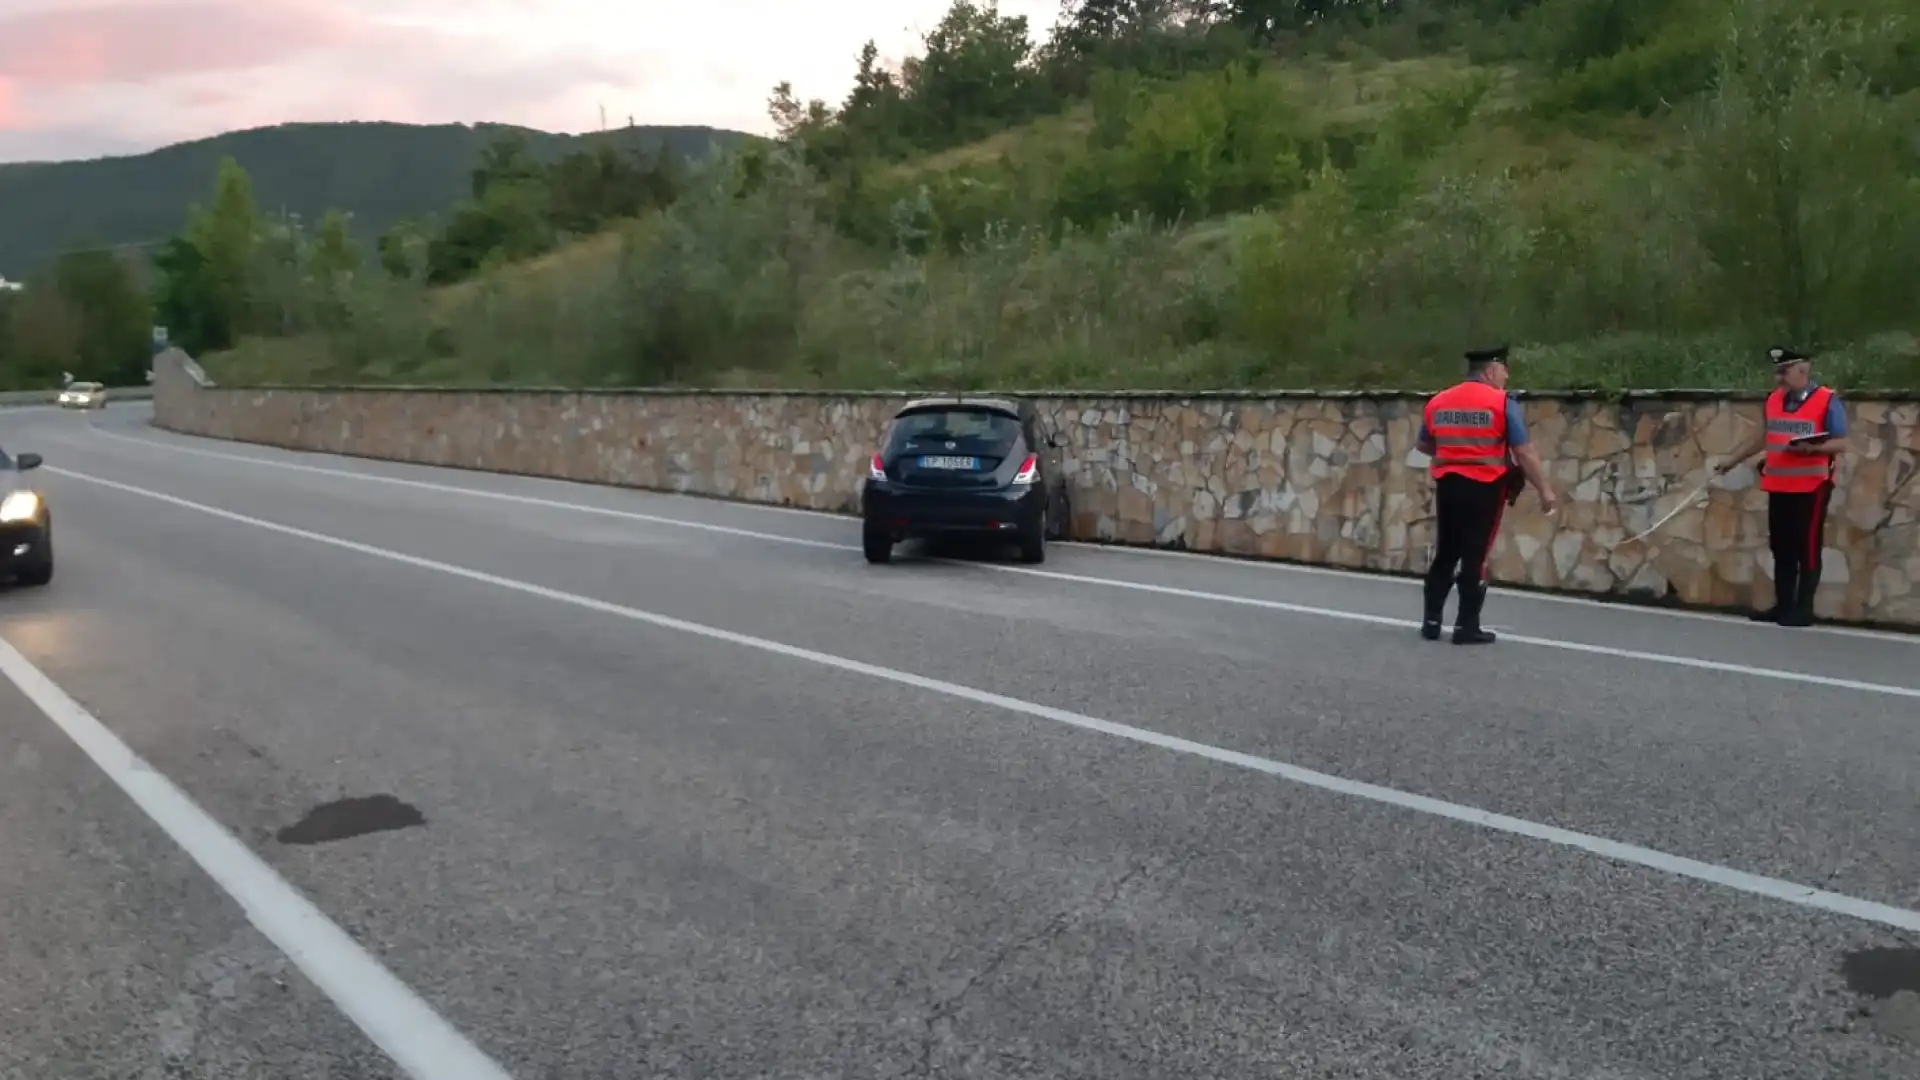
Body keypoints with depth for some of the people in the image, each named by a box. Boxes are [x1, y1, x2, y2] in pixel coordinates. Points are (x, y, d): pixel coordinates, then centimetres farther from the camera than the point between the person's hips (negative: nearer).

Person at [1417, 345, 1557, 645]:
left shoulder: (1437, 402, 6)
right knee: (1475, 557, 2)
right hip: (1483, 488, -4)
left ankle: (1431, 621, 14)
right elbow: (1524, 453, -11)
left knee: (1445, 554, 13)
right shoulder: (1502, 403, -9)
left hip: (1447, 485, 5)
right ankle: (1467, 626, 5)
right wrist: (1544, 490, -5)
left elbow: (1423, 445, 18)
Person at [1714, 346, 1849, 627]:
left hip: (1811, 487, -6)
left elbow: (1841, 444, -10)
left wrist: (1810, 448, -26)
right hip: (1778, 486, 6)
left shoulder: (1827, 401, -8)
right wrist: (1733, 460, 20)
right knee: (1781, 548, 10)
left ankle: (1804, 610, 4)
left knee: (1807, 549, -1)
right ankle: (1783, 606, 17)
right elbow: (1762, 438, 21)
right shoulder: (1773, 400, 10)